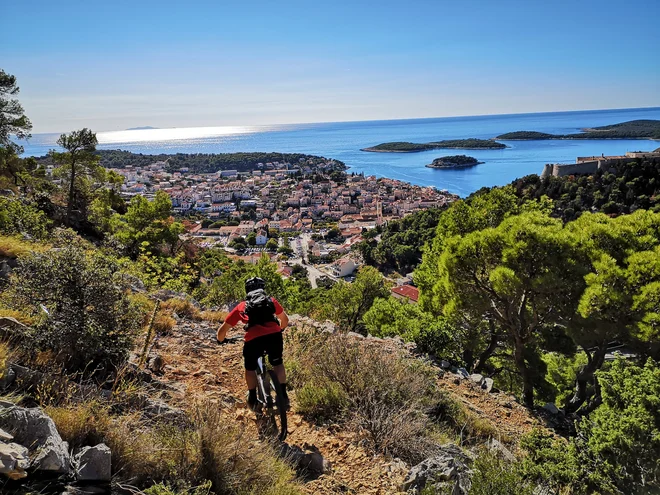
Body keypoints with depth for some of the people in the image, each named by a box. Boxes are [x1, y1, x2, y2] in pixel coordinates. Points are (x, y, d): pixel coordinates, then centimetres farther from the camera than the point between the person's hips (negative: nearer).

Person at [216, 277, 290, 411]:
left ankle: (253, 400, 31)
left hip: (253, 339, -1)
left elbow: (222, 330, 28)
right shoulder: (271, 301, 29)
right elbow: (285, 320, 40)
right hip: (274, 335, 1)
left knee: (250, 368, 26)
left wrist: (221, 340, 48)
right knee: (278, 363, 27)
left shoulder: (241, 306, 26)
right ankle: (283, 395, 20)